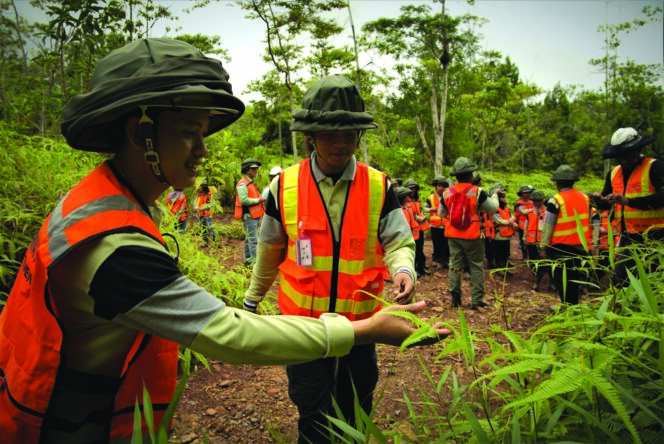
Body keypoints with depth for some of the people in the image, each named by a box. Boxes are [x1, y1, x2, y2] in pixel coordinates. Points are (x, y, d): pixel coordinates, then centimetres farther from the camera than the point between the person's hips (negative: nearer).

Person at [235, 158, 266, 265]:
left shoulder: (251, 183, 19)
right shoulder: (243, 183, -13)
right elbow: (244, 200, -23)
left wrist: (261, 198, 8)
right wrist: (258, 200, -15)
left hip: (254, 216, 10)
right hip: (249, 216, -10)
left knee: (249, 238, 16)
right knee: (254, 240, -12)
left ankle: (247, 259, 25)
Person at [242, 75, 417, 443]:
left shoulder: (379, 187, -6)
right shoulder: (284, 186, -6)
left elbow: (397, 242, -3)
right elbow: (270, 252, 5)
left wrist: (403, 269, -26)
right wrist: (251, 300, 14)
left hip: (361, 317, 1)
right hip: (304, 317, -1)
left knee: (355, 410, 20)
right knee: (313, 414, 10)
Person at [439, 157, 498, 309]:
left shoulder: (447, 193, -1)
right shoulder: (478, 192, -13)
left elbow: (441, 213, 12)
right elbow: (493, 208, -1)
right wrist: (495, 196, 17)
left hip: (453, 236, 4)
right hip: (472, 237, -4)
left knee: (455, 265, 11)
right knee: (477, 267, 7)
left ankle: (455, 299, 16)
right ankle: (477, 300, 9)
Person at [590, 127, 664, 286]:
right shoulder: (614, 173, 10)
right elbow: (607, 205, 16)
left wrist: (628, 201, -30)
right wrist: (599, 200, -7)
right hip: (628, 239, 6)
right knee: (619, 282, 10)